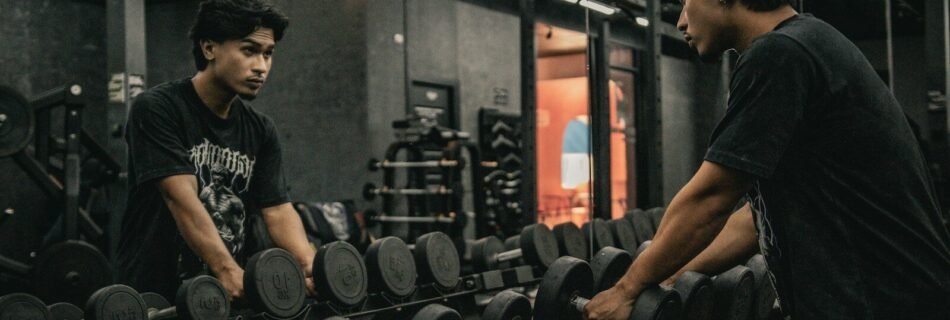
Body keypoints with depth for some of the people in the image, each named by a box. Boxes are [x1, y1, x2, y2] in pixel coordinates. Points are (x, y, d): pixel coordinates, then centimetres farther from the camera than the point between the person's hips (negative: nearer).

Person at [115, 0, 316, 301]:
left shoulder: (260, 130, 5)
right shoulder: (157, 109, -13)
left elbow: (278, 209, -3)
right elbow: (183, 200, -23)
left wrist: (310, 265, -22)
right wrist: (227, 271, -36)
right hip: (157, 294, -6)